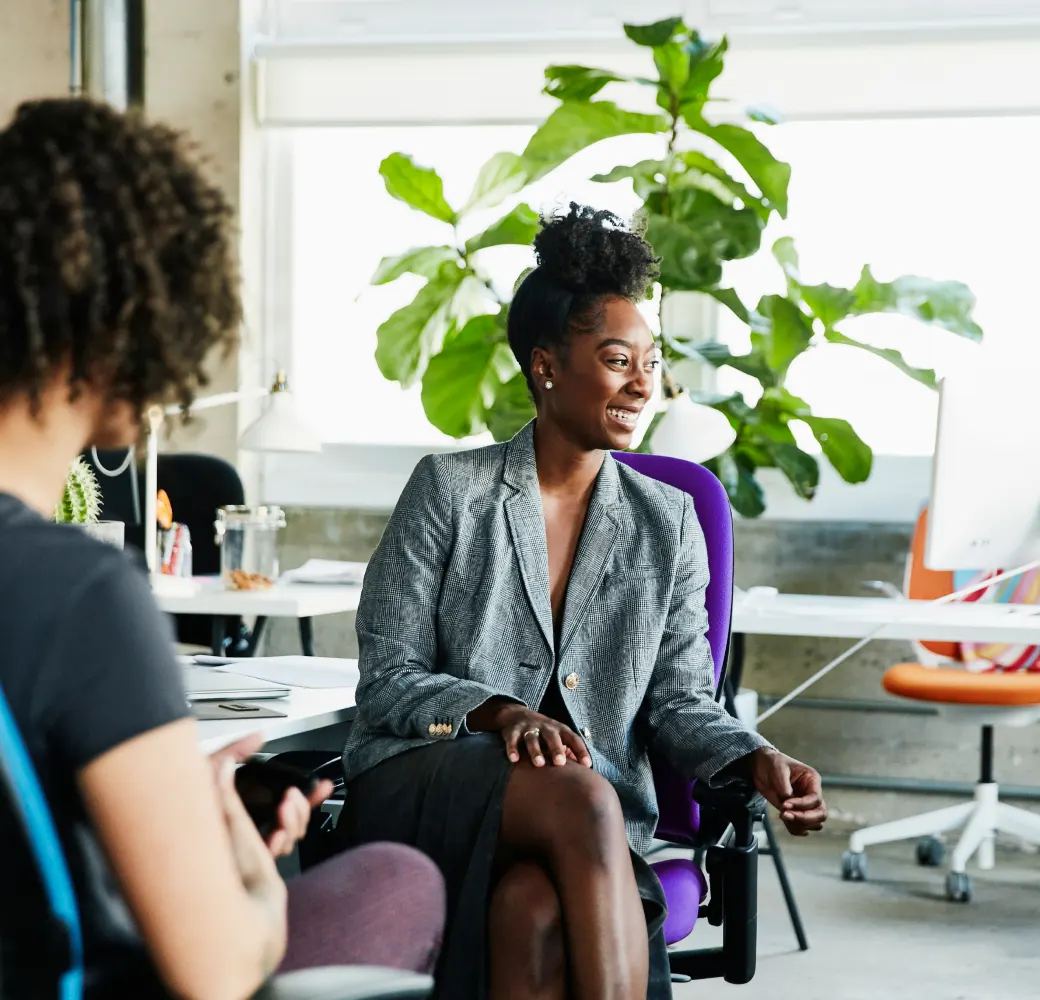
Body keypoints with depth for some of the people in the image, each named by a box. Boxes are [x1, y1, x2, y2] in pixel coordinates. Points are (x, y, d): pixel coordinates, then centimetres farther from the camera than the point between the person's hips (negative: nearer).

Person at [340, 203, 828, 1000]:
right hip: (426, 784, -2)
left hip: (584, 811, 2)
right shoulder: (450, 489, 4)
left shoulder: (669, 523, 14)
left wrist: (758, 762, -14)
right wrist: (501, 714, -18)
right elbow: (386, 681, 1)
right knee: (580, 796, -37)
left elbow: (680, 699, 8)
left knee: (536, 910, -36)